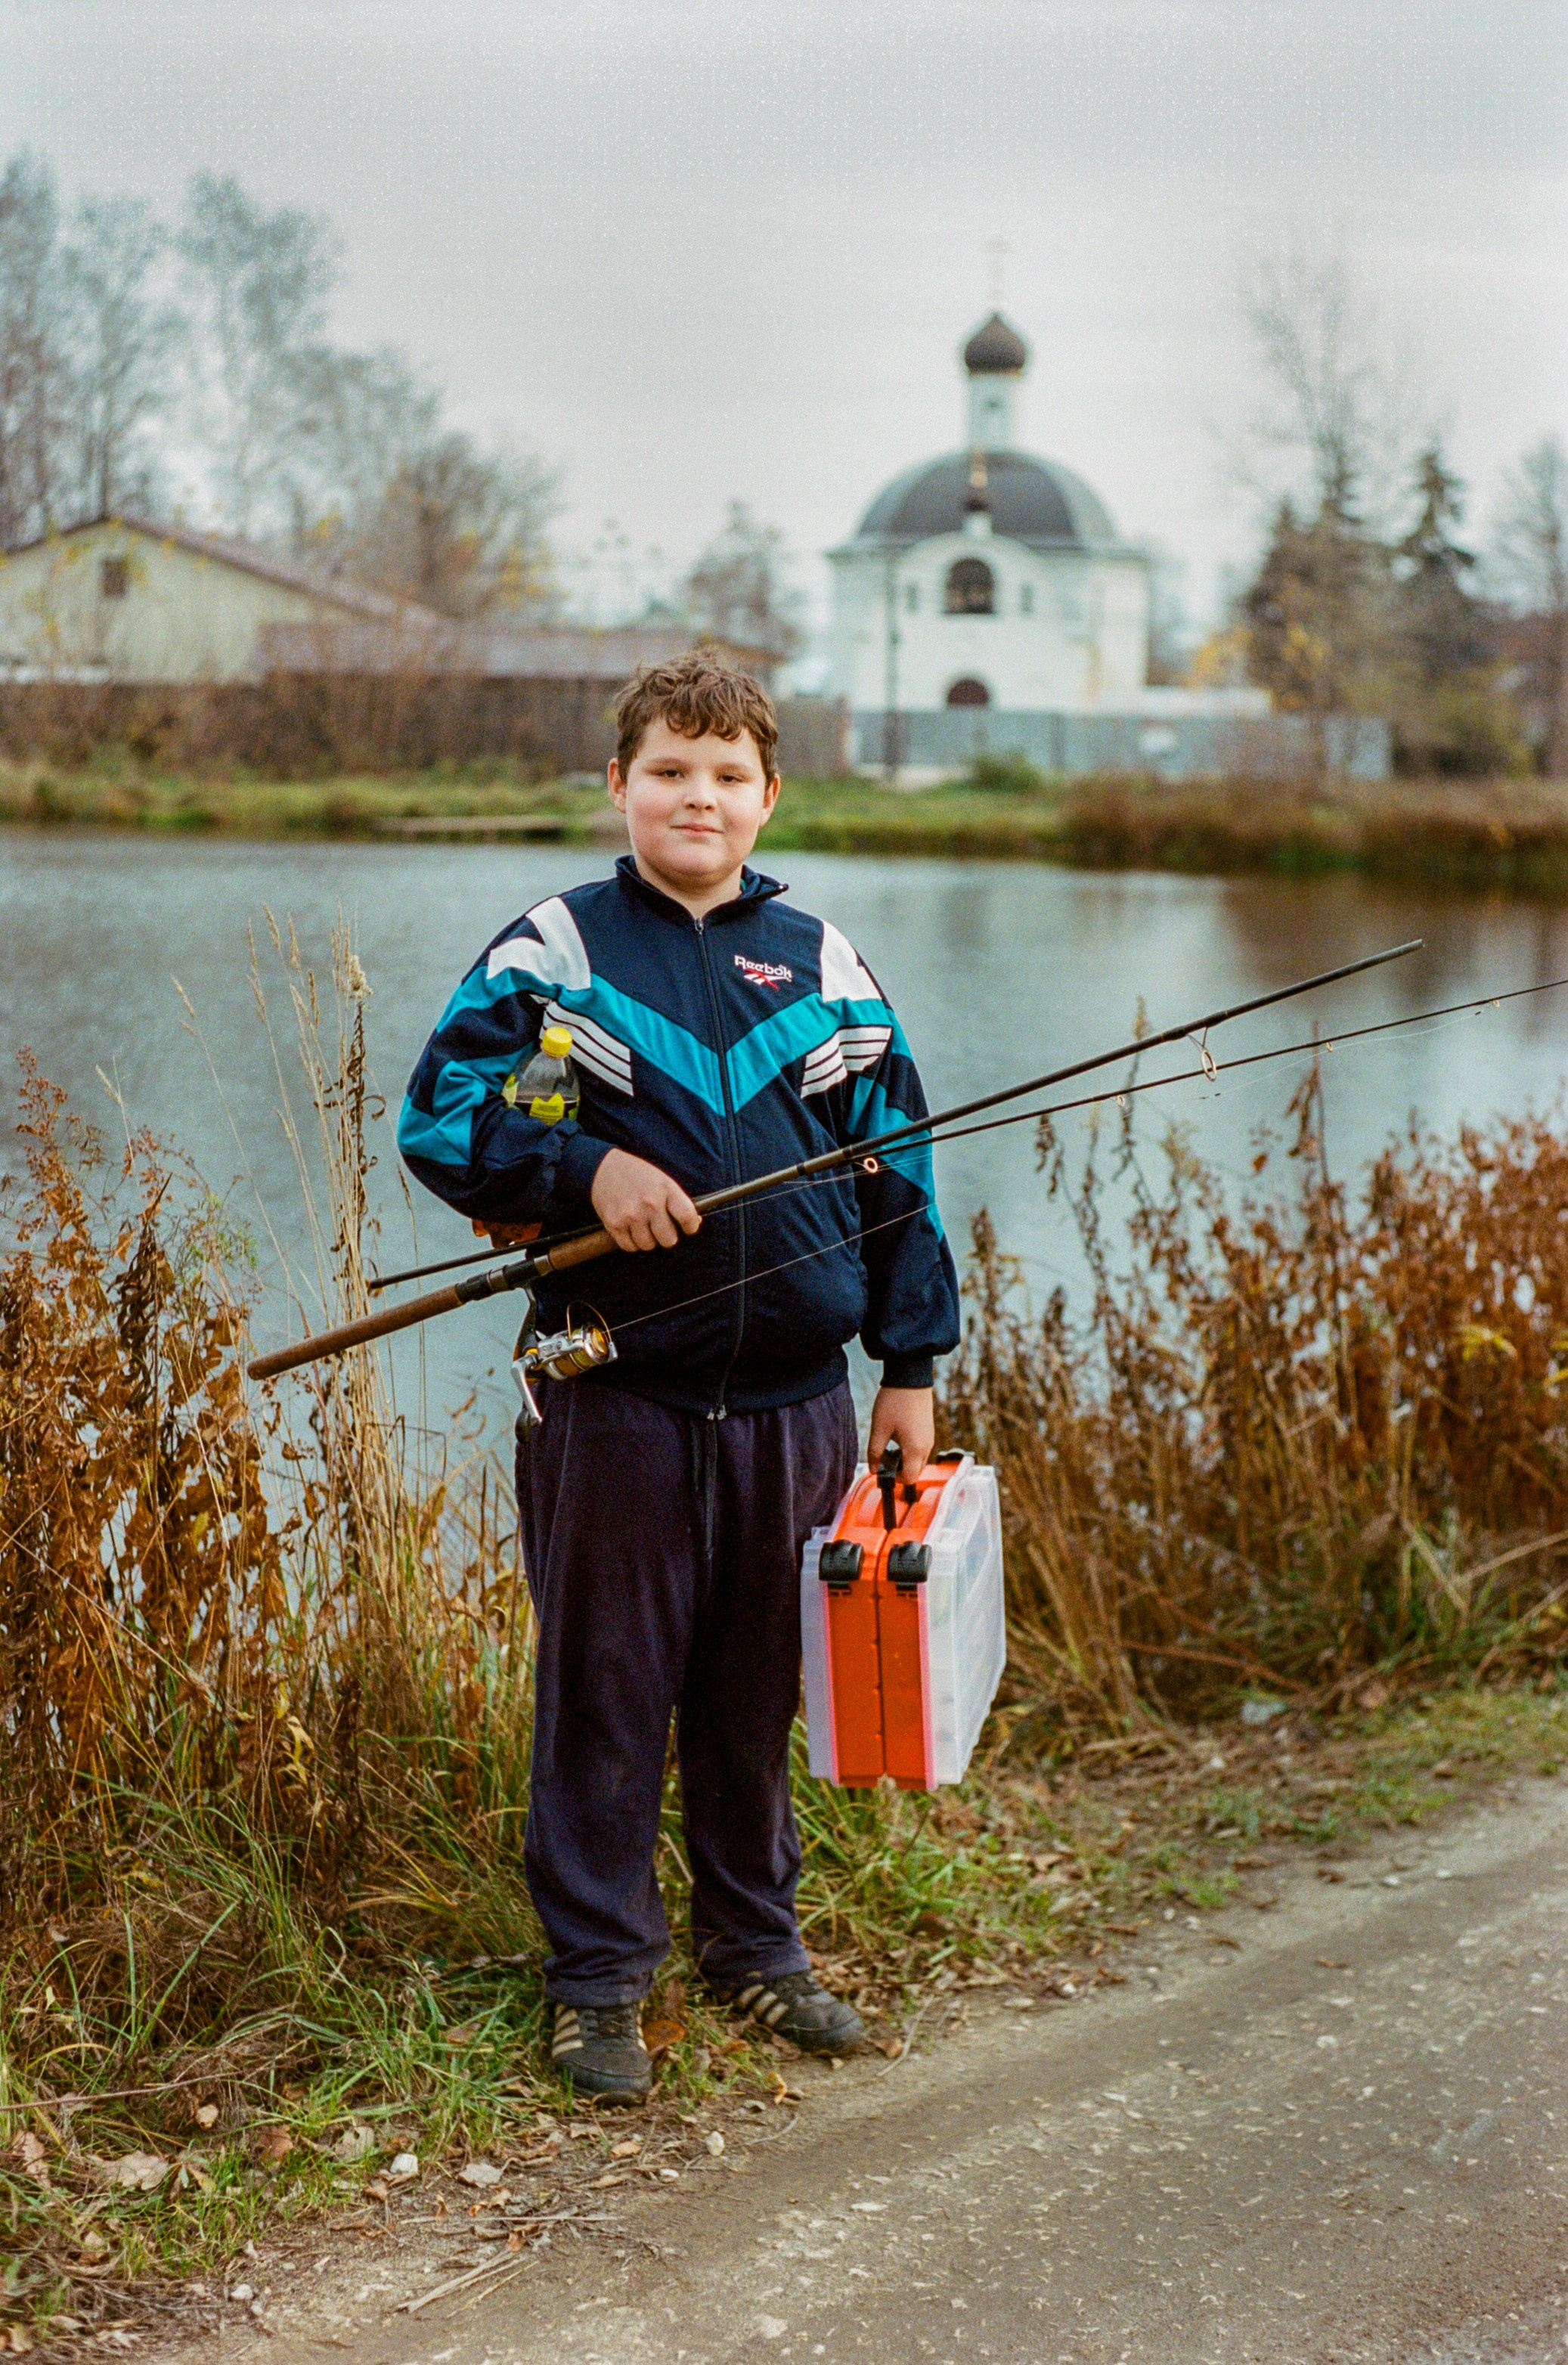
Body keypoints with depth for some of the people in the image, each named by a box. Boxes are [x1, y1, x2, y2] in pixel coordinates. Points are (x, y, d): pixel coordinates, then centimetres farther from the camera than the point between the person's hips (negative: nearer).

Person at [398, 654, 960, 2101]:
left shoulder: (823, 963, 9)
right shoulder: (553, 950, 1)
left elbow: (899, 1169, 12)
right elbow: (438, 1113, -2)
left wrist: (912, 1362, 9)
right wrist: (585, 1169, -18)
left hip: (794, 1402, 3)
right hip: (616, 1396, -2)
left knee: (760, 1692, 14)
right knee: (604, 1693, 5)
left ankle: (755, 1945, 32)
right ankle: (597, 1976, 19)